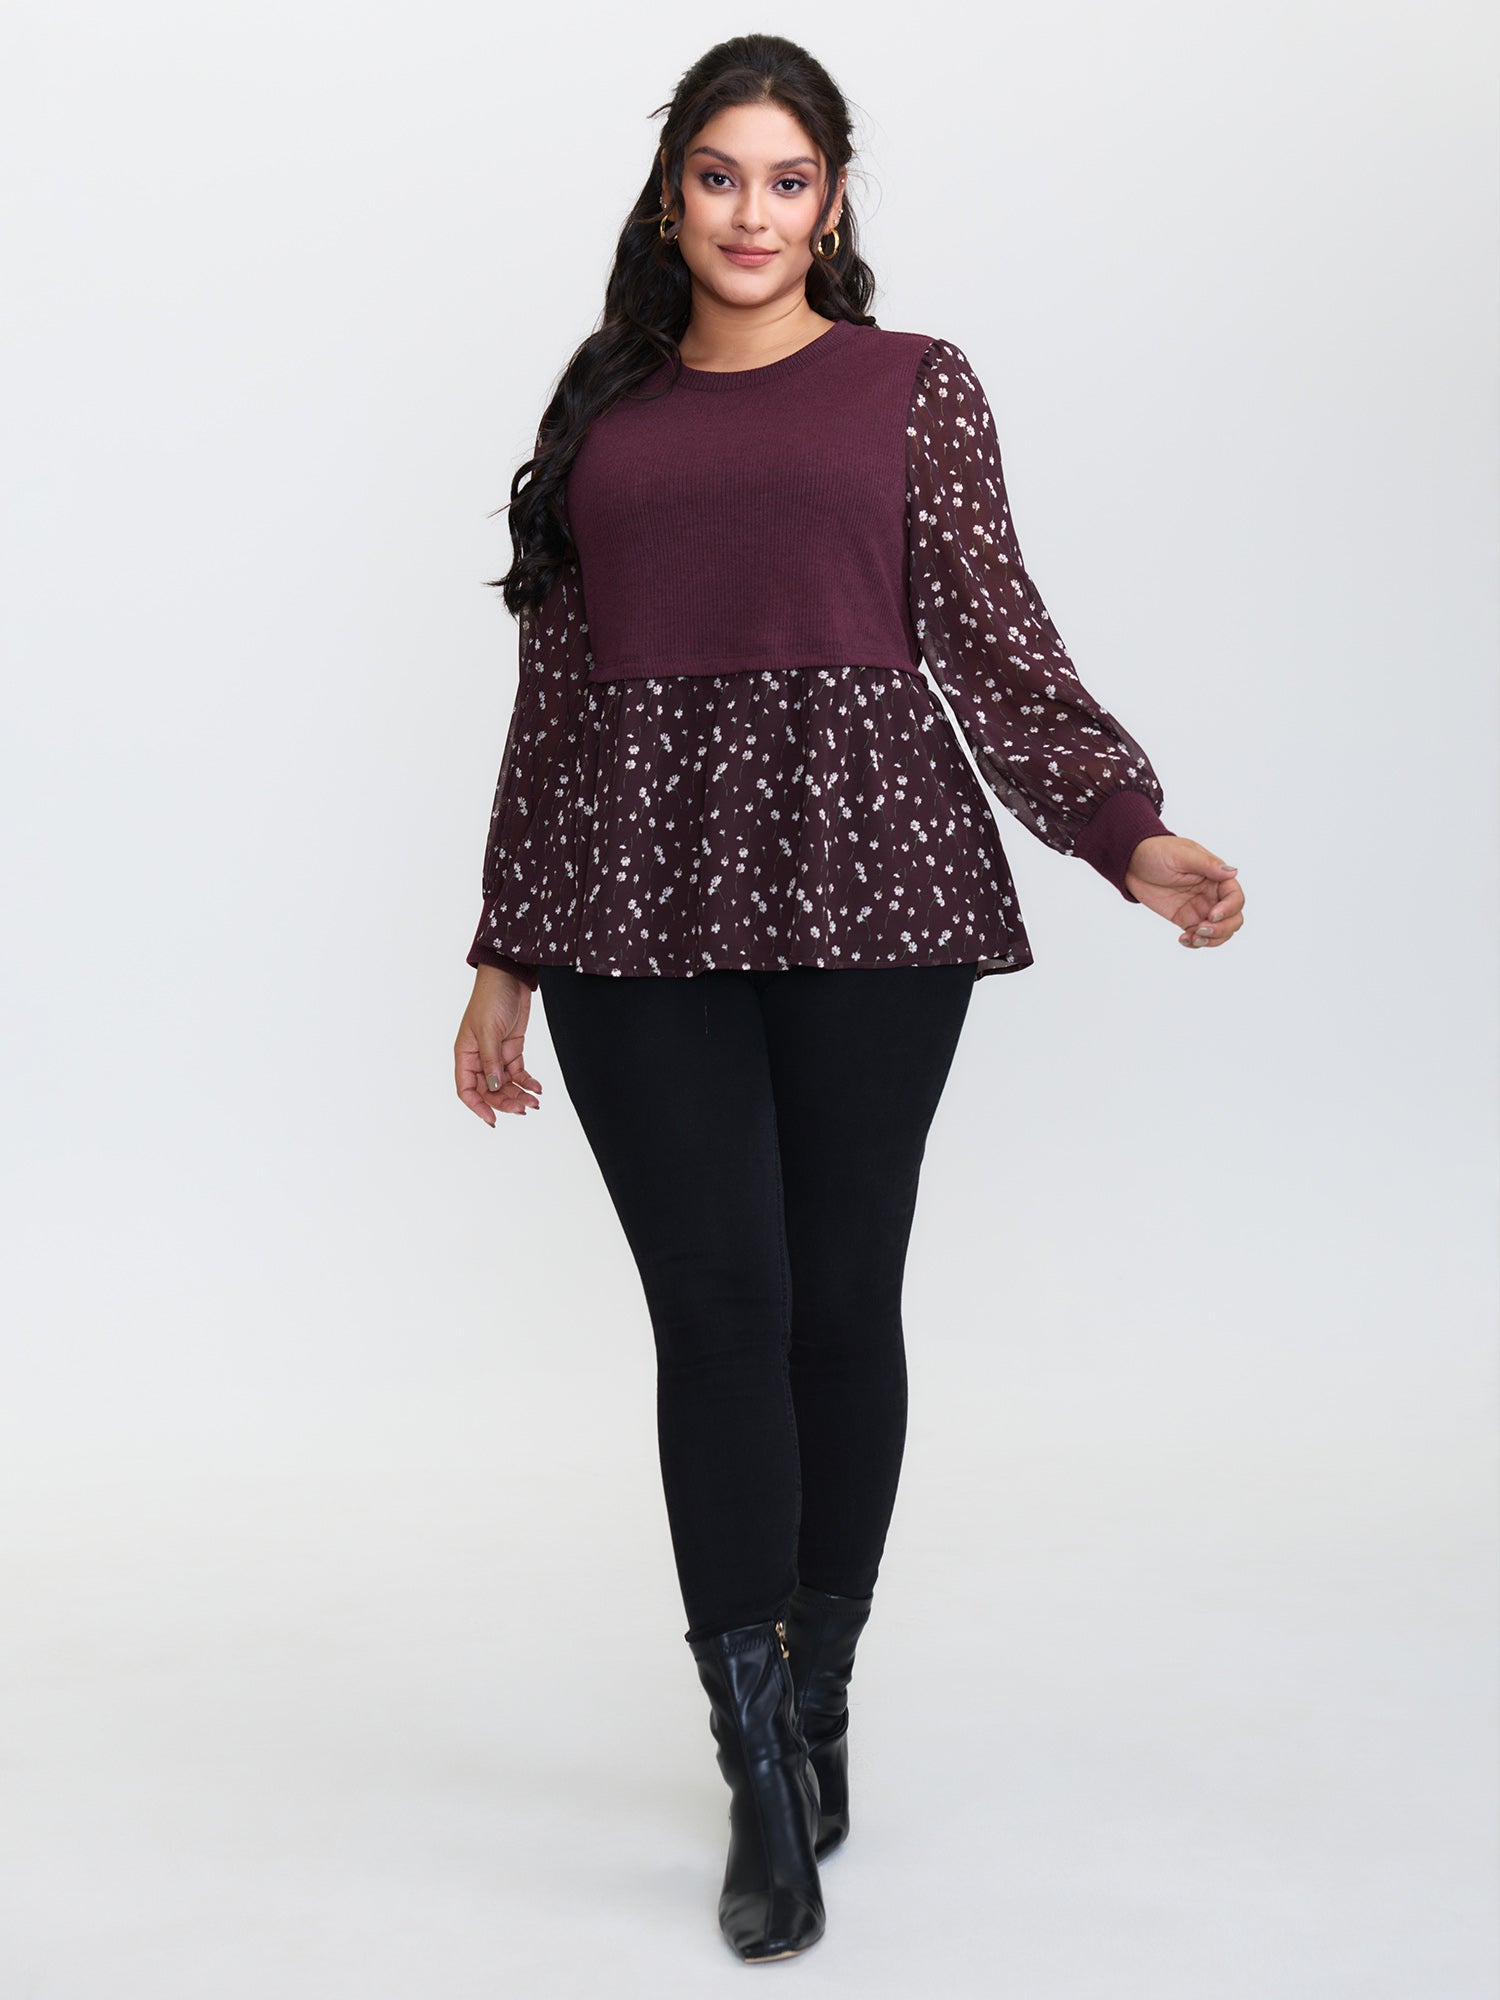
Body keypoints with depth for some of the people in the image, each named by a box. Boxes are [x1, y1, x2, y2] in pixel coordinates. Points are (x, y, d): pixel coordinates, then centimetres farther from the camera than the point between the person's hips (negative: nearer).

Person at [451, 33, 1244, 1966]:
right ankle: (765, 1786, 4)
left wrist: (1132, 834, -13)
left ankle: (813, 1706, 23)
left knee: (843, 1298, 3)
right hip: (638, 894, 1)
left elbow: (995, 642, 3)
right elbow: (551, 689, 15)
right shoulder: (599, 411, 16)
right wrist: (504, 957, 14)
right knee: (716, 1306, -5)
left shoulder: (915, 386, 10)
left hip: (862, 874, -1)